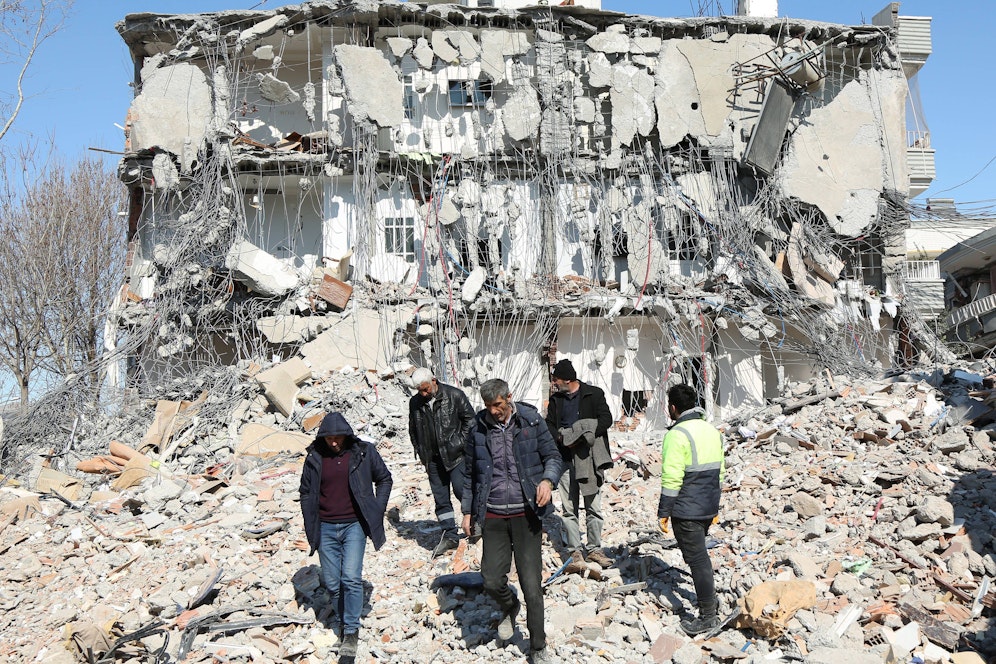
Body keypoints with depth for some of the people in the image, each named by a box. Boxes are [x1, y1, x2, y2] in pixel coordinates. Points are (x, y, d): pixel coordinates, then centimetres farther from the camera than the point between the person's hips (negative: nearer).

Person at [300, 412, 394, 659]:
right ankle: (344, 624, 26)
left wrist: (377, 510, 0)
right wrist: (310, 527, 6)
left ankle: (352, 632, -1)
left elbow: (384, 479, 8)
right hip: (326, 528, 3)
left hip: (355, 525, -2)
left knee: (351, 578, -13)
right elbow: (306, 492, 11)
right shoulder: (314, 457, -1)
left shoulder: (364, 452, -5)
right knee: (332, 583, 6)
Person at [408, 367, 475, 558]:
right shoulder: (415, 403, 5)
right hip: (432, 458, 4)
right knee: (440, 499, 6)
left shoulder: (454, 395, -7)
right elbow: (413, 431, 17)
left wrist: (460, 442, -7)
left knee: (461, 490, -8)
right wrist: (421, 453, 9)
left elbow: (470, 419, -1)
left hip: (455, 455, -4)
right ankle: (450, 535, 15)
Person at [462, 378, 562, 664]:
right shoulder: (478, 428, 1)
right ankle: (510, 608, 37)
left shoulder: (531, 420, -5)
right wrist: (468, 511, 11)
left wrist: (547, 480, -19)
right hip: (493, 515, 2)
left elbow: (552, 456, 1)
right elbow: (471, 473, 11)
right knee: (492, 581, 0)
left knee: (532, 584, 0)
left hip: (526, 514, -2)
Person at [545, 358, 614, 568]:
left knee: (593, 506, 1)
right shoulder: (556, 399, 12)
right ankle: (574, 550, 11)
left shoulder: (594, 394, 0)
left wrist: (582, 436, -17)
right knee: (569, 508, 3)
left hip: (590, 458, -3)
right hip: (566, 460, 3)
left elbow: (606, 419, -7)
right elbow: (549, 425, 13)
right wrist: (561, 438, -8)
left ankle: (594, 548, 12)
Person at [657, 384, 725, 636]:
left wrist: (664, 511, -12)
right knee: (700, 554, 23)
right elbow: (720, 471, 15)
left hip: (686, 511, -8)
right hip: (708, 507, 8)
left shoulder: (678, 434, -17)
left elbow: (672, 478, -19)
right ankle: (711, 599, 32)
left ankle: (708, 615, 7)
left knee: (696, 558, 0)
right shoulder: (711, 430, 9)